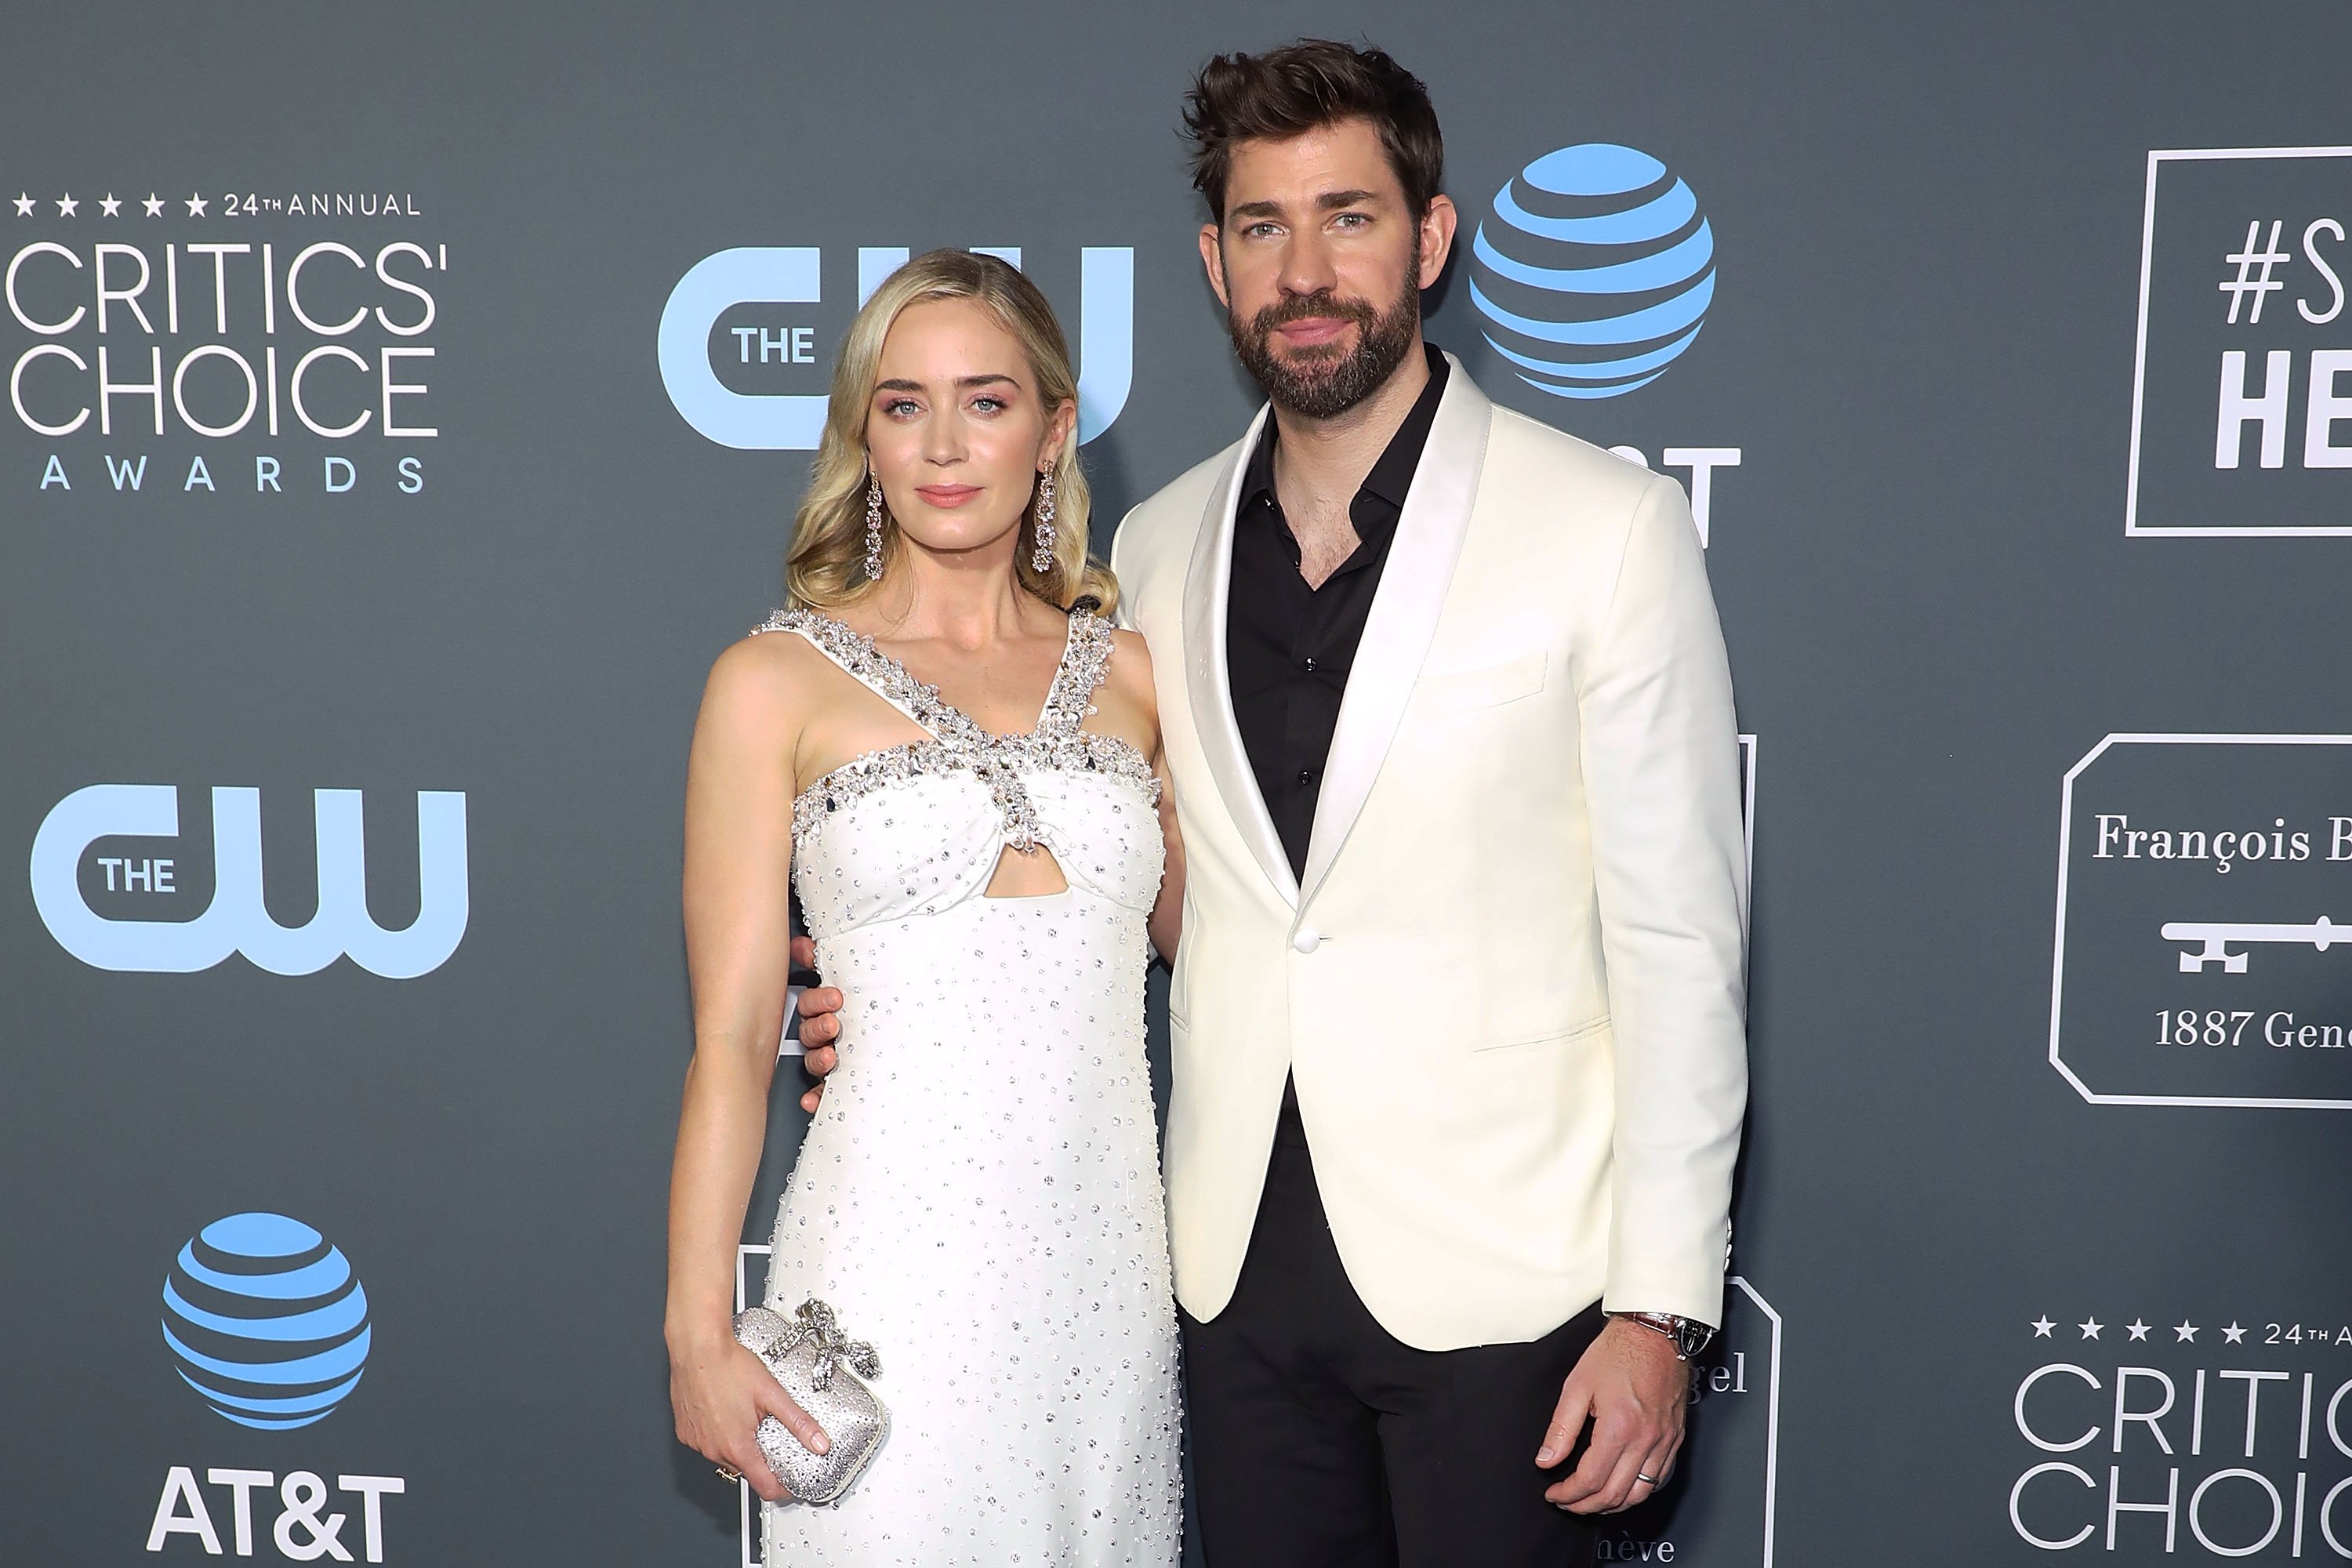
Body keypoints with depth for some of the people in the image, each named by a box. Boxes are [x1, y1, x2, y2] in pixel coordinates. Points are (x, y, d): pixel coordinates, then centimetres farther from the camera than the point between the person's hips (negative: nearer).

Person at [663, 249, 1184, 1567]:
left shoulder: (1129, 671, 7)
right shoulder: (779, 681, -2)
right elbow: (732, 1037, -4)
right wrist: (699, 1334, -7)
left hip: (1105, 1268, 3)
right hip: (893, 1265, -3)